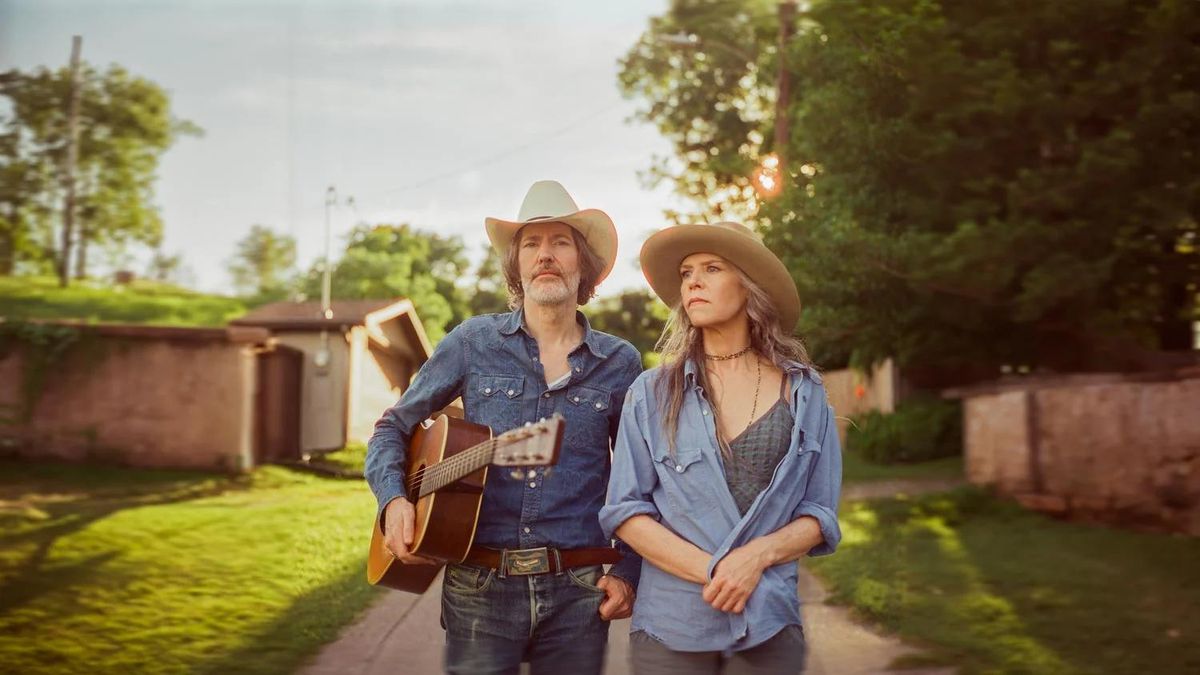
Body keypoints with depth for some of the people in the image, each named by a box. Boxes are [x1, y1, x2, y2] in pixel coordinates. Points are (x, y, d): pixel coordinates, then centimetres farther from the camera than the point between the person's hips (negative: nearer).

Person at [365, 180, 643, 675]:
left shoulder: (620, 363, 4)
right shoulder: (473, 342, 2)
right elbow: (392, 429, 8)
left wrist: (629, 574, 1)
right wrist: (394, 500, -9)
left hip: (578, 592, 1)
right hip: (480, 586, -1)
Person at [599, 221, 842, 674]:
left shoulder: (804, 391, 1)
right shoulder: (652, 392, -1)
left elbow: (820, 515, 3)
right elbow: (624, 511, -4)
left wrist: (758, 555, -15)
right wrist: (711, 570, -15)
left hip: (770, 624, 1)